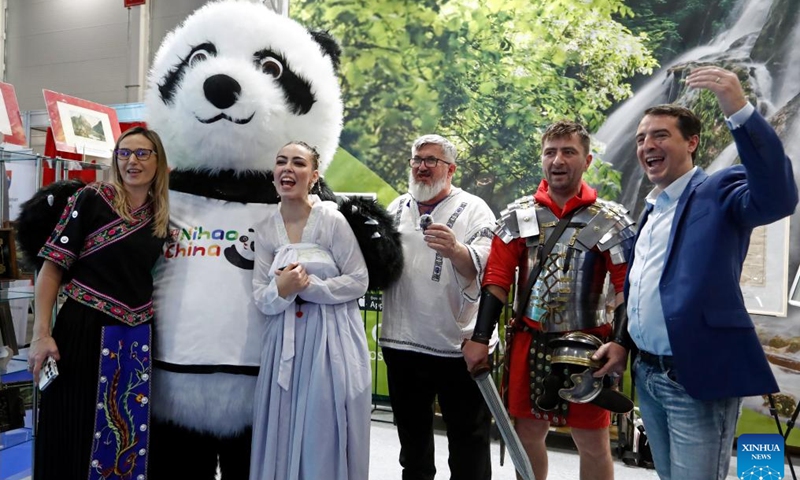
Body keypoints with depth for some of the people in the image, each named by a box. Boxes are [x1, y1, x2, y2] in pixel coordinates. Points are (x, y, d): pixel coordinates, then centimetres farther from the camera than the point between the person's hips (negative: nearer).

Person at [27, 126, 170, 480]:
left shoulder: (161, 216, 7)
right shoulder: (92, 198, -7)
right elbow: (52, 265, -8)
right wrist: (41, 333, -14)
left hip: (137, 338, 5)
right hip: (84, 329, -4)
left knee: (129, 434, 12)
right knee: (73, 436, 4)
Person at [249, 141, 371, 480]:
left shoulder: (331, 219, -9)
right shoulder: (266, 227, 3)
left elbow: (359, 281, -7)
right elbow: (260, 299, 2)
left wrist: (309, 286, -15)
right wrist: (281, 290, -19)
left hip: (332, 338, -3)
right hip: (285, 340, 4)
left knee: (326, 435, 5)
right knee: (283, 435, 11)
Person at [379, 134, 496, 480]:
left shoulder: (473, 210, -6)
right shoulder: (397, 208, 10)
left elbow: (487, 268, -21)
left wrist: (455, 251, -39)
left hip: (457, 345, -5)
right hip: (401, 343, 5)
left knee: (468, 436, 8)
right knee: (411, 431, 23)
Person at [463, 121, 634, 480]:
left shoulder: (611, 220, -3)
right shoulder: (518, 214, 2)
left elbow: (628, 288, -6)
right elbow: (497, 279, 0)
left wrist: (621, 343, -18)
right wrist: (480, 337, -4)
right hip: (528, 343, 2)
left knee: (593, 443, 8)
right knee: (527, 434, 14)